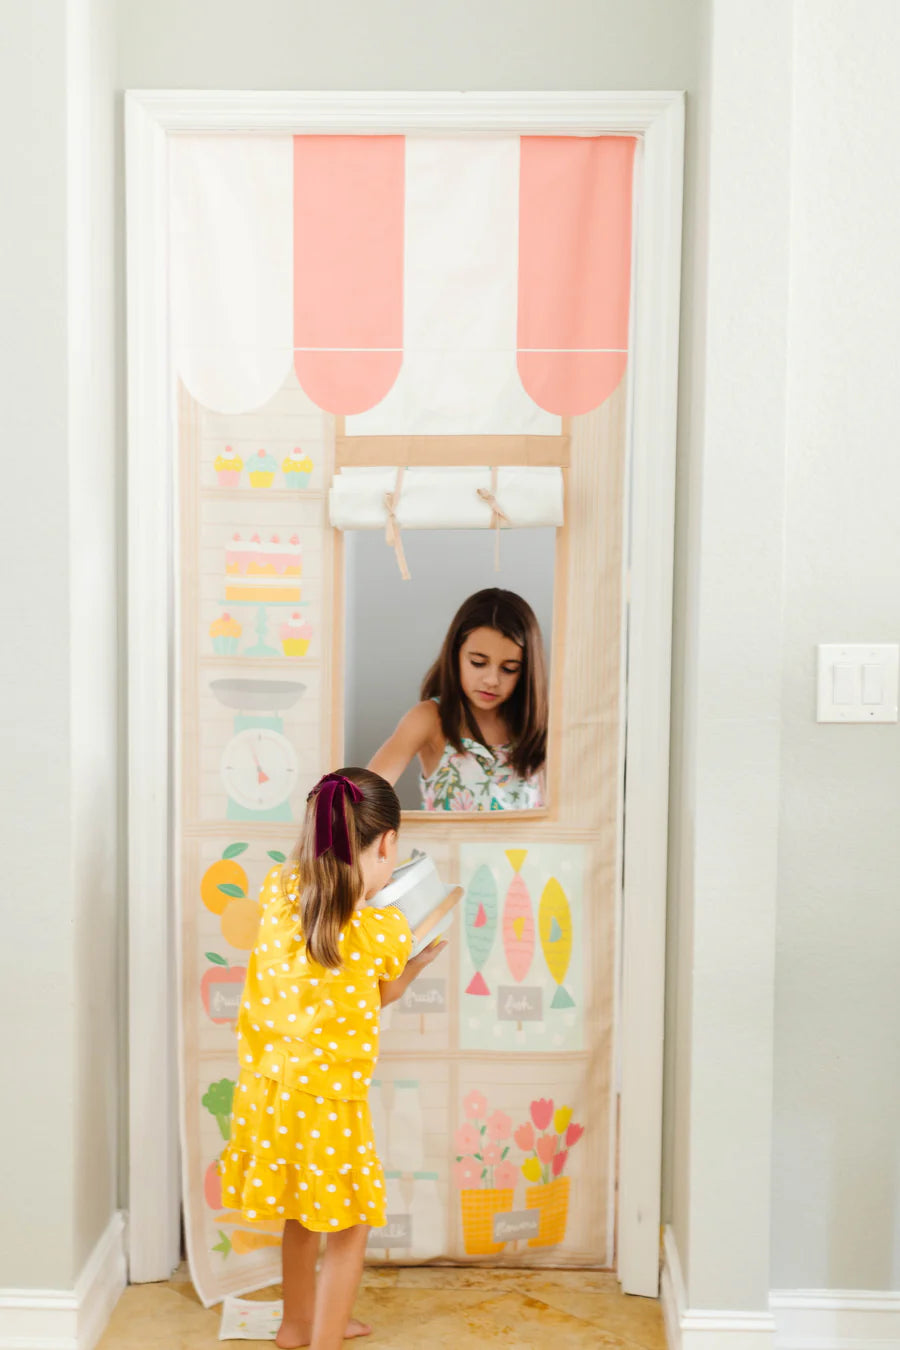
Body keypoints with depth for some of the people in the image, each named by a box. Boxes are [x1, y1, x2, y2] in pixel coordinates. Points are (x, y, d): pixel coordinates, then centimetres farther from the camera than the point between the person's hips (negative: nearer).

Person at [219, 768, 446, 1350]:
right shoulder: (386, 929, -17)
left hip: (267, 1084, 6)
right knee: (350, 1229, 15)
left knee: (302, 1212, 28)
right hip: (327, 1101, -6)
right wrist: (421, 959, 19)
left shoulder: (278, 889, -7)